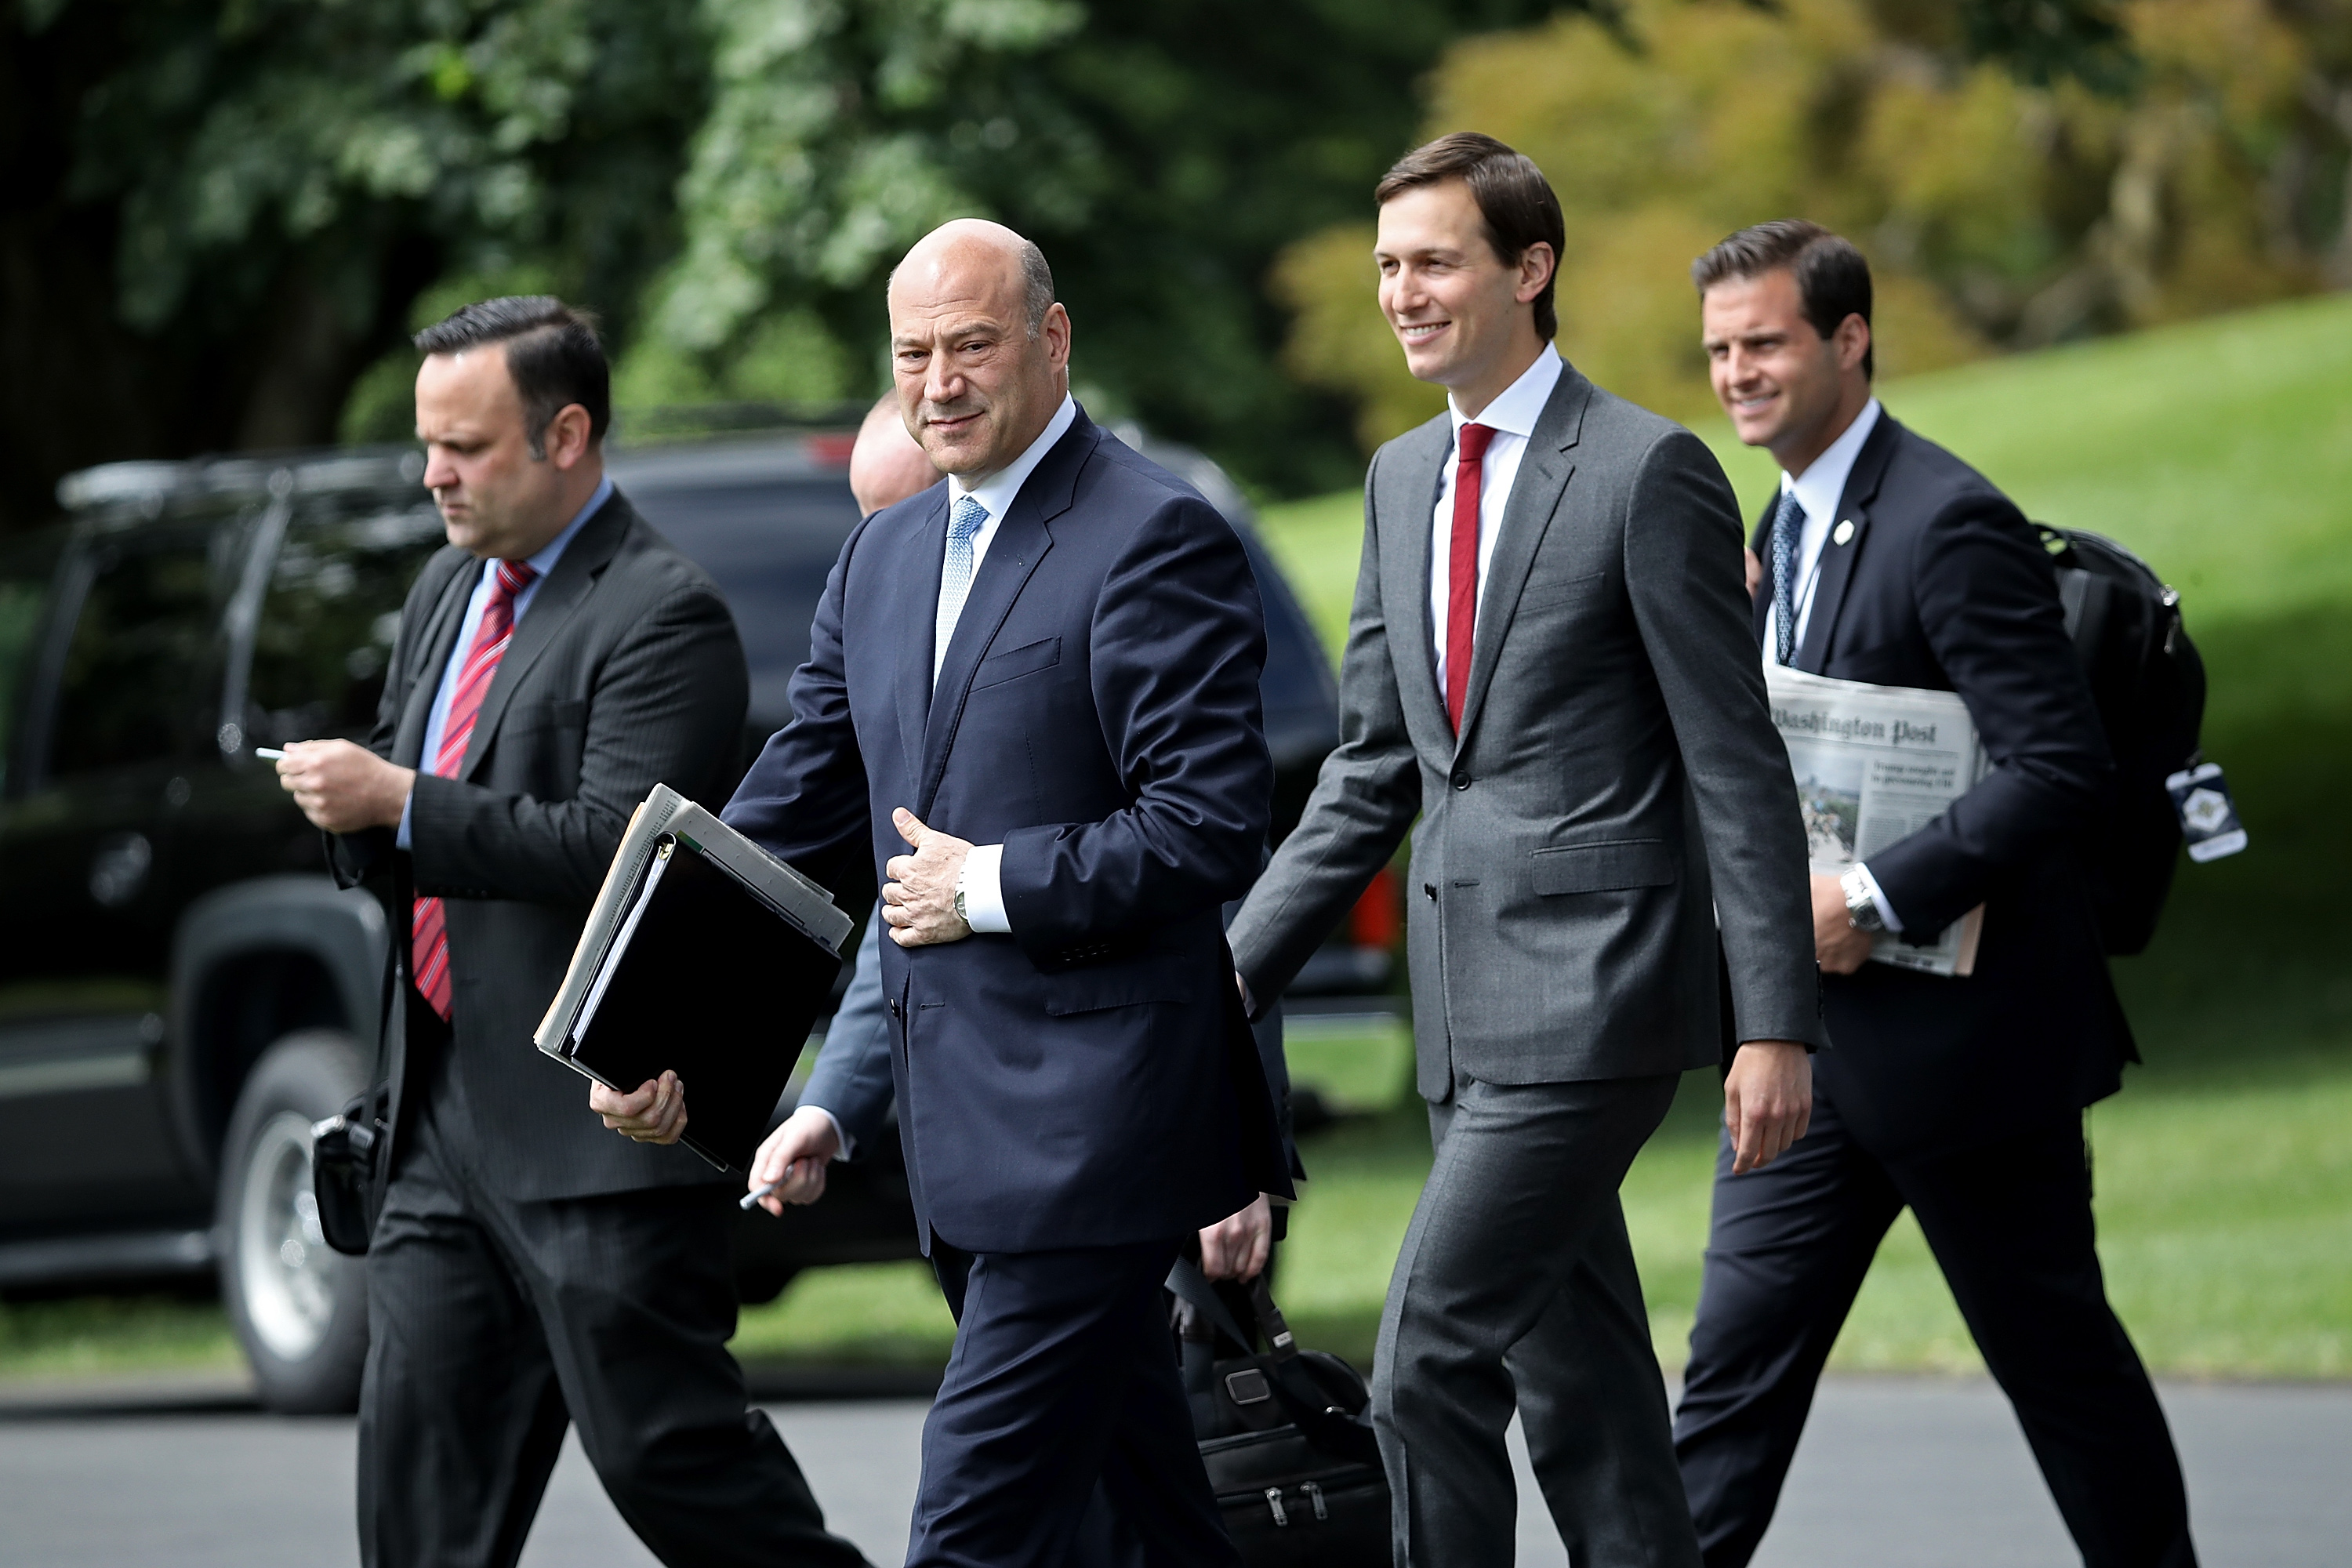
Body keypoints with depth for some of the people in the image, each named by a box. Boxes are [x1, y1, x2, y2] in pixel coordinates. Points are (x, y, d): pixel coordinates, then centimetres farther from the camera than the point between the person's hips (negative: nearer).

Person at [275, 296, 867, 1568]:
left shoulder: (661, 617, -11)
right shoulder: (446, 594, 17)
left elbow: (613, 844, -22)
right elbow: (400, 815, 24)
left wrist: (401, 804, -21)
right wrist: (352, 803, 0)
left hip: (597, 1125, -8)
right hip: (447, 1118, 8)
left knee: (664, 1448, -5)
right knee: (420, 1459, 4)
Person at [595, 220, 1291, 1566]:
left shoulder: (1159, 539, -10)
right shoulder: (884, 558, 16)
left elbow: (1213, 827, -16)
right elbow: (789, 817, 16)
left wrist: (994, 887, -15)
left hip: (1090, 1129, -8)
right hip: (964, 1134, 8)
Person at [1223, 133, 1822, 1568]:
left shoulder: (1649, 471, -9)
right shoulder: (1405, 479, 14)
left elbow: (1738, 766, -10)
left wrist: (1777, 1023, -14)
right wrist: (1241, 968, 13)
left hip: (1590, 997, -8)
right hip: (1473, 1013, 8)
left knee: (1428, 1366, -14)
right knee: (1580, 1395, 10)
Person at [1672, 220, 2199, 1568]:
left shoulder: (1950, 523, -16)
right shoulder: (1790, 524, 13)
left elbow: (2061, 768, -23)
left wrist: (1873, 900, -24)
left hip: (1961, 1031, -8)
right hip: (1814, 1033, 8)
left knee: (2057, 1354, 4)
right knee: (1739, 1354, 2)